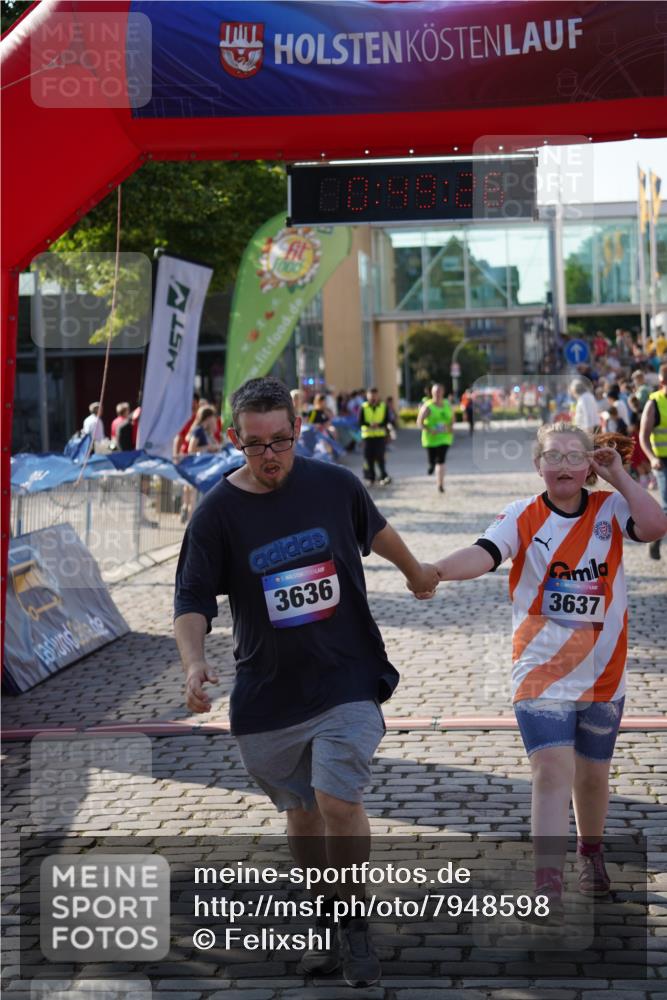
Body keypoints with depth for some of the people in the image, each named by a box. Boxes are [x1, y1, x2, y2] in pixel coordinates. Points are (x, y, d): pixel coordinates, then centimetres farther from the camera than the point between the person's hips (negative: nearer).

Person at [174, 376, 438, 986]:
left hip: (348, 678, -1)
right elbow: (193, 598, -6)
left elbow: (374, 529, 19)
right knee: (301, 809, 14)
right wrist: (194, 661, -25)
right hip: (268, 693, 1)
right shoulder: (217, 513, -7)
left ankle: (355, 921, 6)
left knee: (338, 800, -15)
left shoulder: (335, 485, -3)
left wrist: (415, 571, 36)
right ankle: (327, 916, 35)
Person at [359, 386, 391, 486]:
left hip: (380, 435, 0)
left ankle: (383, 477, -7)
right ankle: (370, 477, 12)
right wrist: (369, 424, -24)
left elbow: (386, 420, -1)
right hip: (367, 435, 0)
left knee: (380, 456, -8)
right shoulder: (363, 408, 3)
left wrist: (379, 425, -21)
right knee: (368, 457, 1)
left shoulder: (383, 407, 6)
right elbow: (360, 421, -5)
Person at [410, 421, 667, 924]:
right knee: (552, 770, -14)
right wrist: (436, 570, -42)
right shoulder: (523, 517, -6)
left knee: (593, 773, 16)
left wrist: (618, 474, -13)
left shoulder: (611, 508, 0)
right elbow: (484, 553, -23)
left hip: (604, 672, 2)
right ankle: (549, 886, -14)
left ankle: (591, 853, 43)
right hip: (542, 672, -2)